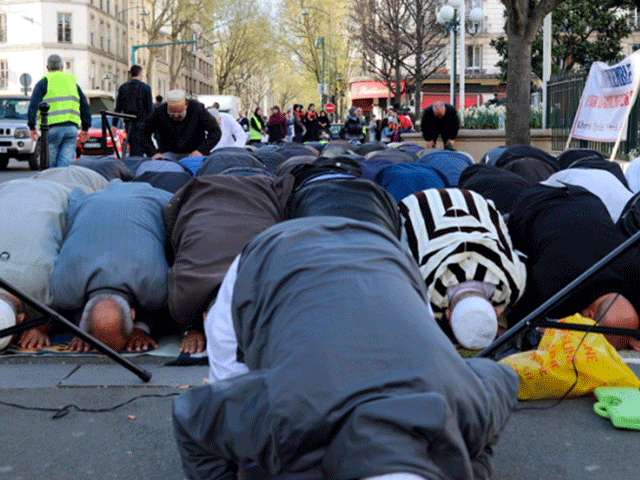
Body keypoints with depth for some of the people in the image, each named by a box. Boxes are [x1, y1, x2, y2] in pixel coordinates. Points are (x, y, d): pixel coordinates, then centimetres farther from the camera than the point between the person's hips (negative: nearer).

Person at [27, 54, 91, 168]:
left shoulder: (43, 83, 8)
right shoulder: (72, 81, 20)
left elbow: (33, 105, -4)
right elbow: (85, 106, 18)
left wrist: (31, 126, -2)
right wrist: (85, 128, 21)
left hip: (52, 128, -3)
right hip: (71, 128, 3)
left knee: (51, 165, 3)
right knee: (67, 164, -1)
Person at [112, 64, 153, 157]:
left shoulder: (122, 87, 8)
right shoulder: (145, 87, -3)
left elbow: (118, 107, 7)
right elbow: (149, 108, -5)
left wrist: (114, 124, 10)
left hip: (128, 122, 4)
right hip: (141, 122, -4)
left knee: (132, 148, 12)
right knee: (140, 148, -3)